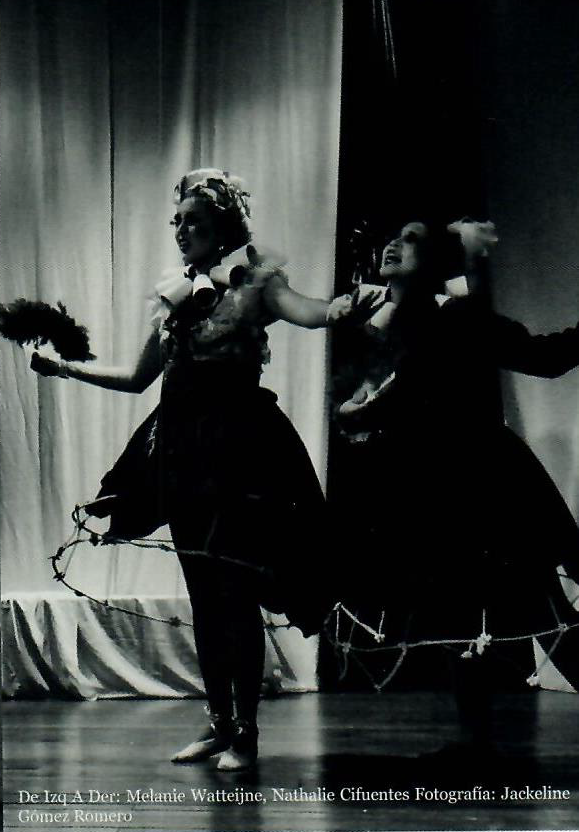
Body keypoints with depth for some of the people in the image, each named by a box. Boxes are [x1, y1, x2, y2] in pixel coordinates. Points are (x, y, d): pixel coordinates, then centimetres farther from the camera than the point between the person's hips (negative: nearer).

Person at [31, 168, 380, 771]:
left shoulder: (254, 281, -2)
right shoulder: (171, 293, 14)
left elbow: (306, 312, -23)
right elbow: (138, 377, 21)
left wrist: (345, 311, -45)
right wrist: (65, 367, 17)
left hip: (239, 443, -6)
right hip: (181, 444, 6)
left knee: (235, 592, -6)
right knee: (202, 593, 10)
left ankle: (245, 732, 2)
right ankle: (218, 723, 18)